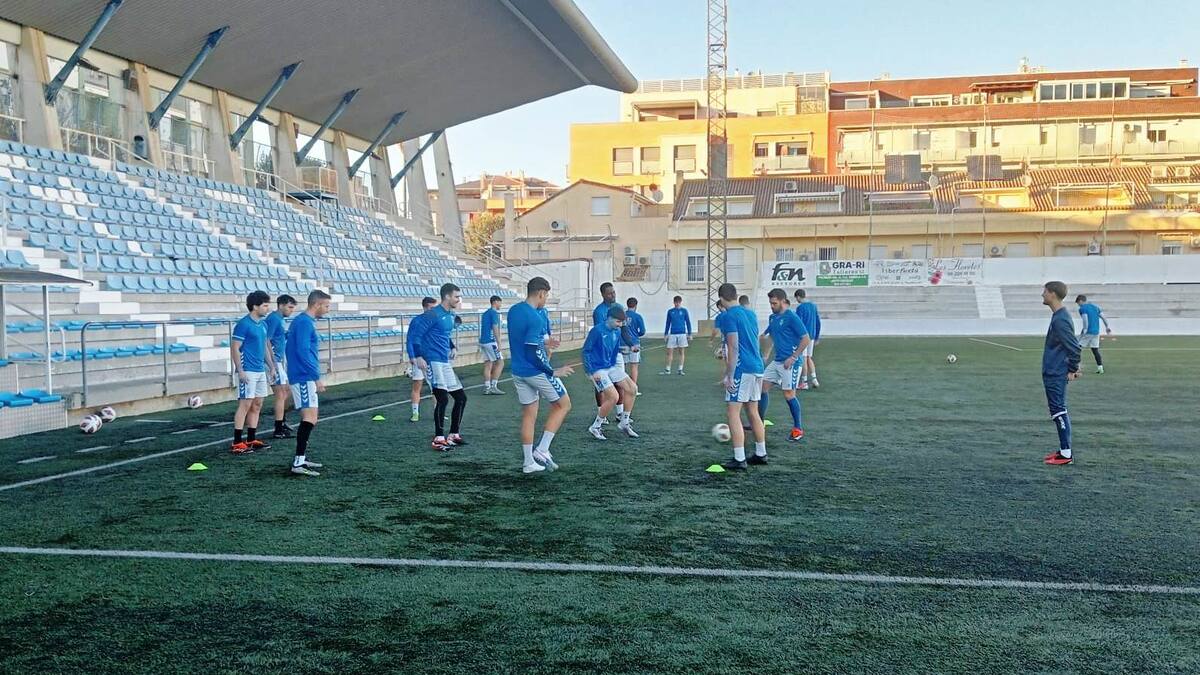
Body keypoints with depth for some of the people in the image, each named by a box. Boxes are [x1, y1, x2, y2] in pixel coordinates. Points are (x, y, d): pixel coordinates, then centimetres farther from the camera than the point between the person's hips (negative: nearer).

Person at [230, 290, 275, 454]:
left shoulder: (262, 325, 13)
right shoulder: (243, 324, -12)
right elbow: (234, 348, -14)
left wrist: (271, 366, 18)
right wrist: (240, 371, -18)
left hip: (260, 371, 9)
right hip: (248, 372, -9)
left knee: (257, 405, 11)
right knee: (245, 405, -9)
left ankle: (251, 440, 18)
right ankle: (237, 443, -6)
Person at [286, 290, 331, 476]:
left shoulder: (304, 321, 16)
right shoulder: (305, 322, -14)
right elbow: (303, 352, -22)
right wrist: (317, 377, -20)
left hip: (303, 377, 11)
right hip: (304, 378, -11)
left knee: (308, 419, 14)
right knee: (310, 419, -14)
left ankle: (302, 459, 19)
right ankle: (298, 463, -17)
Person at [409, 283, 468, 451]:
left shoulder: (451, 315, 13)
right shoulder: (433, 315, -12)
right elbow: (415, 335, -13)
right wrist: (419, 356, -20)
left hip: (446, 363, 9)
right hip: (433, 362, -9)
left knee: (461, 397, 8)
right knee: (443, 398, -16)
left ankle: (454, 435, 19)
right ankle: (438, 439, -7)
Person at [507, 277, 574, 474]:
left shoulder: (513, 311, 6)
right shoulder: (535, 318, -21)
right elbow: (534, 354, -23)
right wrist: (553, 372, -14)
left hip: (518, 372, 8)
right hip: (537, 372, -8)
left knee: (529, 415, 13)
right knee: (563, 405, 10)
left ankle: (528, 462, 13)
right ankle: (542, 450, 3)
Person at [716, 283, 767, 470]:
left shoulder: (728, 316, -10)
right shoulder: (750, 314, 15)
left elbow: (734, 348, -16)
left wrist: (729, 376, -15)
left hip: (742, 370, -8)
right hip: (757, 368, 9)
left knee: (733, 413, -6)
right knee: (753, 412, 17)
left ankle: (739, 460, -10)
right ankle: (761, 454, 23)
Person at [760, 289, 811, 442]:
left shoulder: (792, 317, -14)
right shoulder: (773, 318, 11)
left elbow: (806, 339, -16)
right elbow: (766, 335, 25)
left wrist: (793, 357, -18)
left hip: (790, 362, -8)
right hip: (777, 361, 8)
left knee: (789, 394, -5)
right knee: (763, 386, 6)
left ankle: (798, 429, 9)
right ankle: (760, 422, 17)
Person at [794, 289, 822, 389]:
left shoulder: (800, 307, -12)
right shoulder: (814, 306, 10)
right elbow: (818, 323, 14)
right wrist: (817, 337, 20)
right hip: (812, 336, 7)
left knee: (803, 359, -1)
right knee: (809, 358, 16)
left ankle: (804, 382, 3)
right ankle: (814, 379, 9)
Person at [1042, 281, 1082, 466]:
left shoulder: (1060, 320, -20)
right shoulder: (1058, 316, 12)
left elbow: (1074, 347, -21)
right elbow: (1073, 345, 20)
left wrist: (1073, 369, -13)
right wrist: (1073, 366, 19)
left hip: (1056, 375, -10)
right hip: (1052, 373, 10)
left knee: (1058, 410, -6)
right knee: (1058, 410, 14)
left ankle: (1066, 454, -3)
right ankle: (1064, 450, 20)